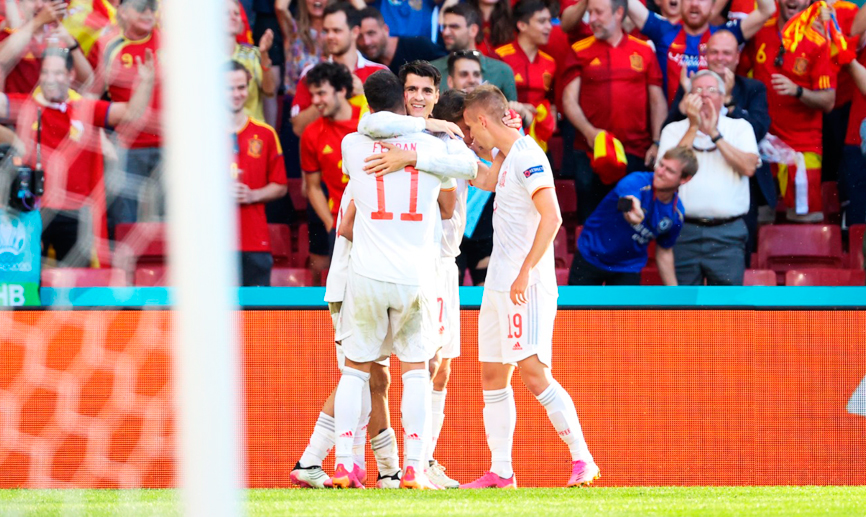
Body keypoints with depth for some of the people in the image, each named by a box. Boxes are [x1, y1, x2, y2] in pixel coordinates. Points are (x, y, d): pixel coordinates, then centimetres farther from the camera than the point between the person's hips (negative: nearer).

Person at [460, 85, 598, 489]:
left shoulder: (527, 157, -14)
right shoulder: (507, 157, 14)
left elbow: (551, 217, -21)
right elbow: (485, 182, 34)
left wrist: (526, 271, -24)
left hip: (526, 288, -10)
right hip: (499, 286, 10)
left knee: (534, 374, -16)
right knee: (493, 378, 10)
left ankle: (582, 459, -14)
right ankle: (501, 472, 14)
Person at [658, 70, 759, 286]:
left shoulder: (740, 128, 10)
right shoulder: (674, 130, 10)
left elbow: (749, 167, -7)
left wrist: (714, 134, -8)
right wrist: (694, 127, -8)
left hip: (727, 234, -1)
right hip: (684, 233, 1)